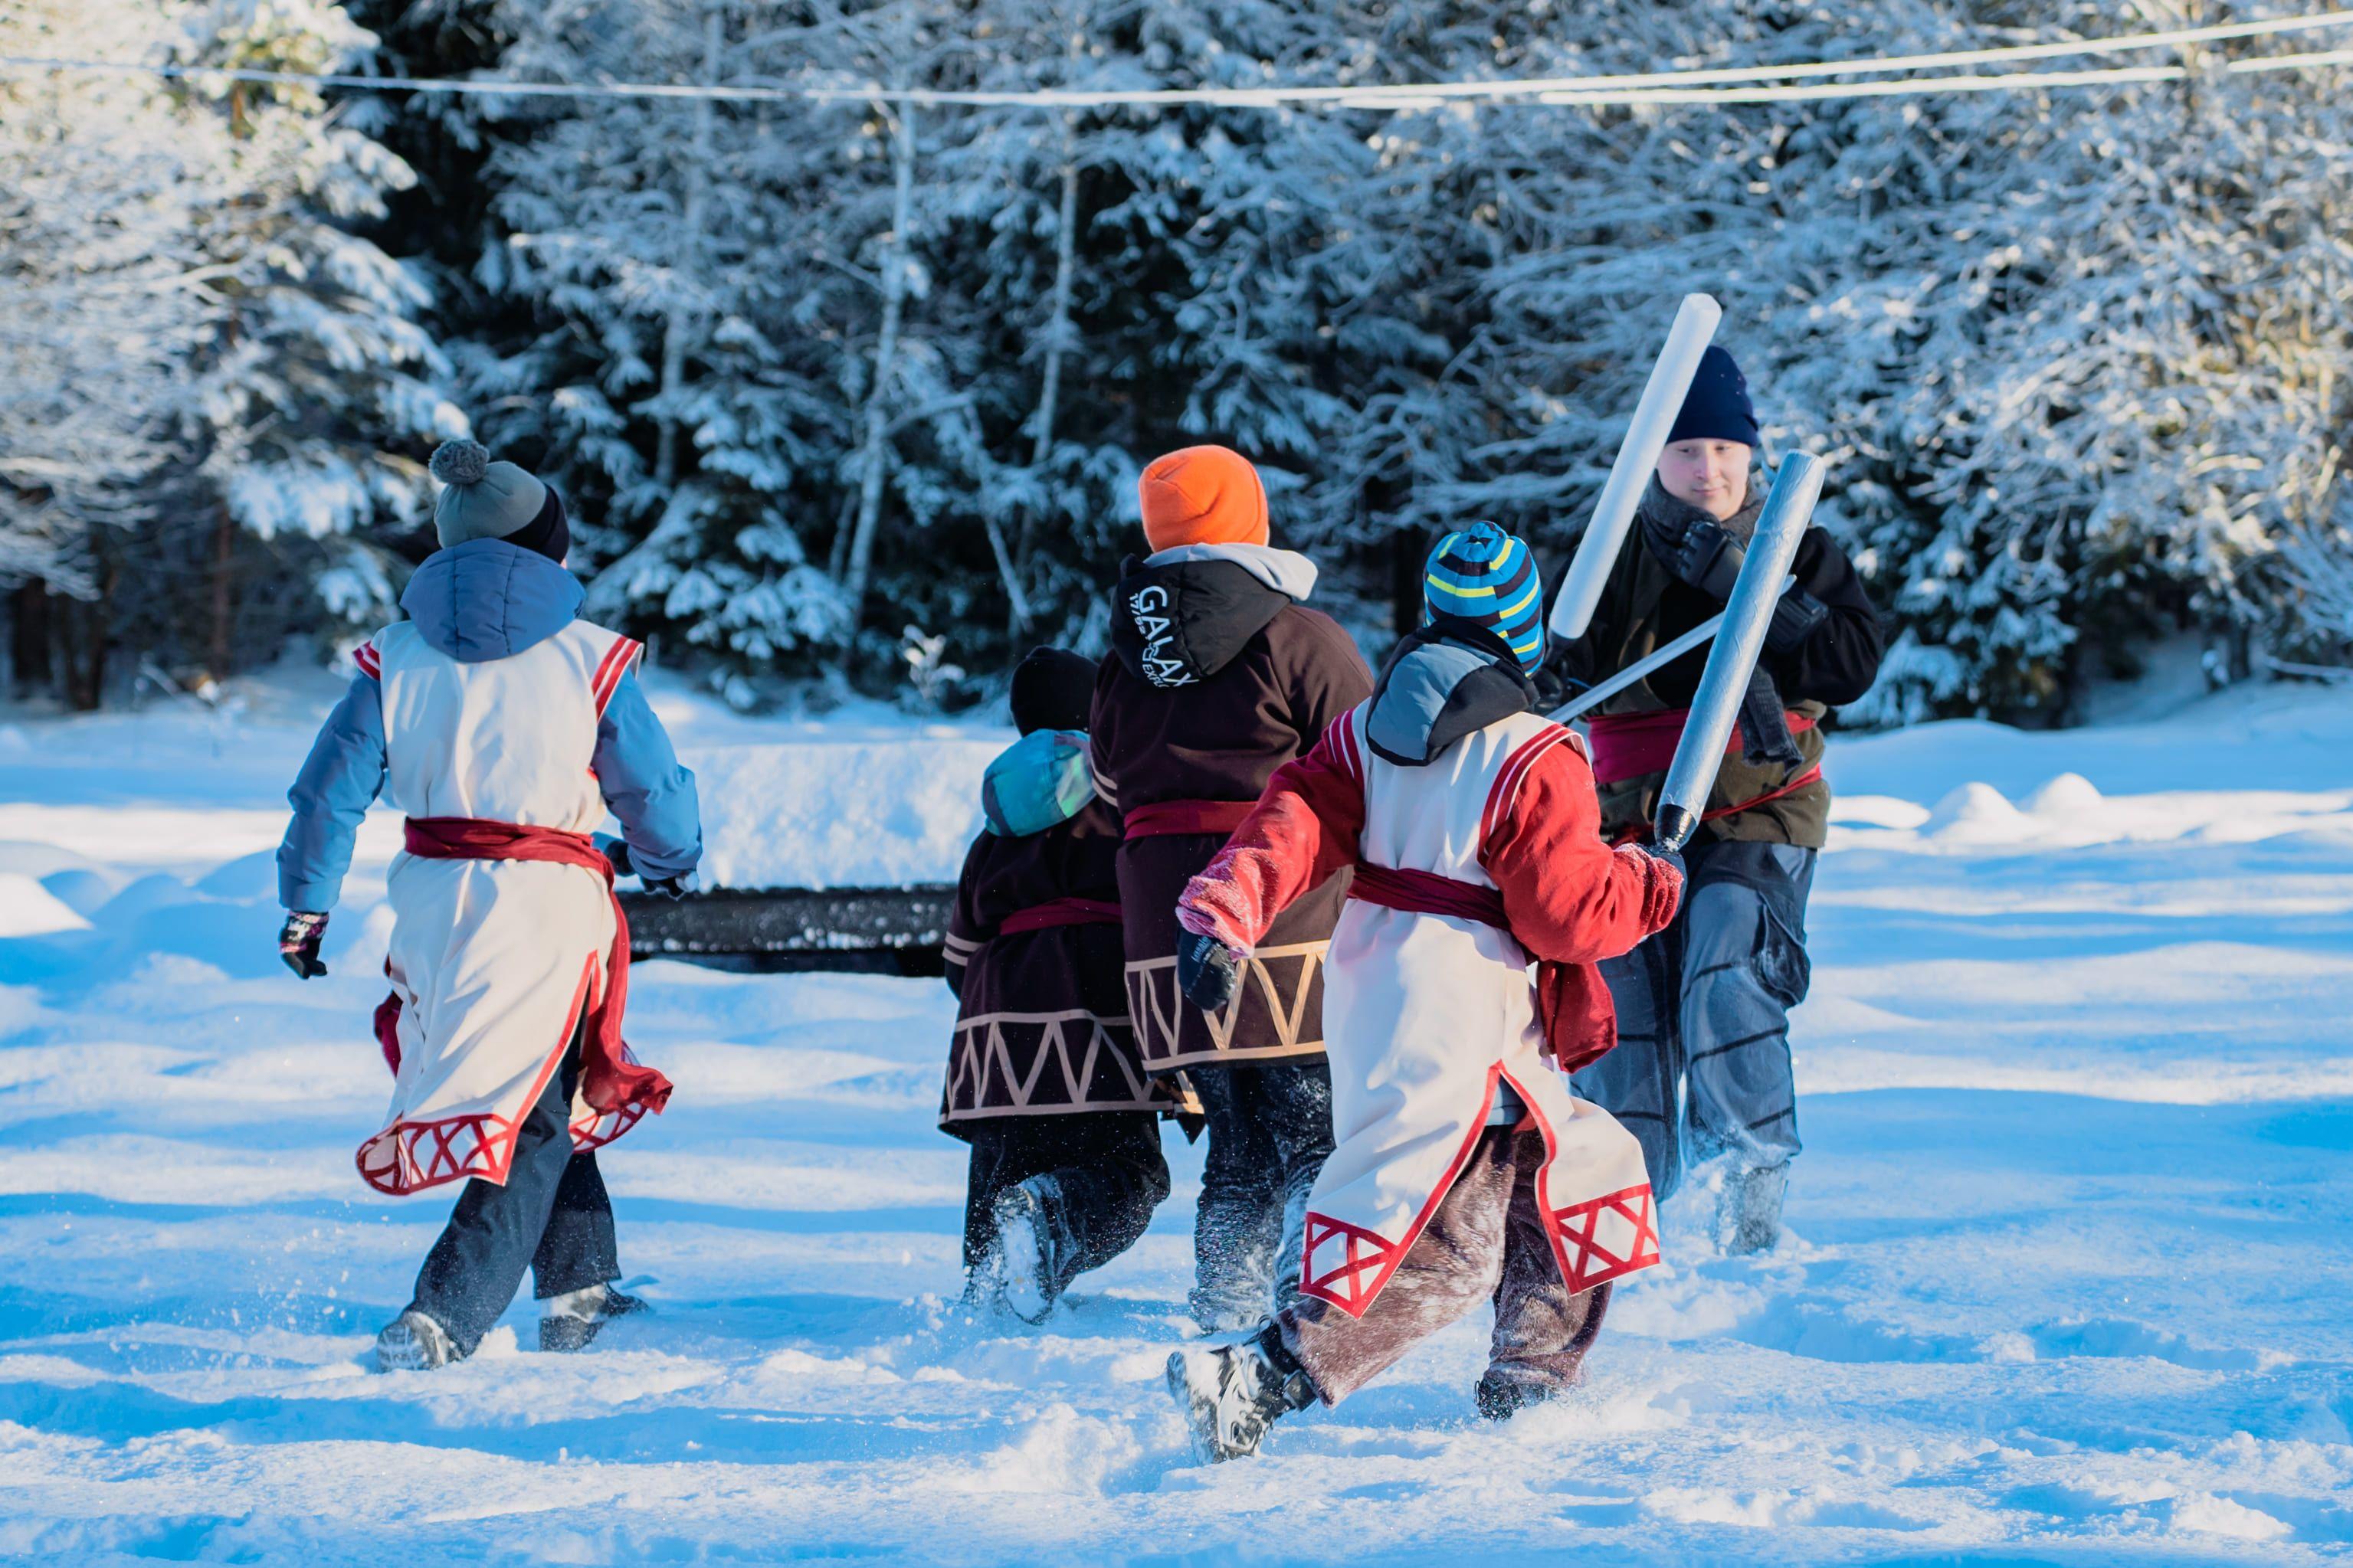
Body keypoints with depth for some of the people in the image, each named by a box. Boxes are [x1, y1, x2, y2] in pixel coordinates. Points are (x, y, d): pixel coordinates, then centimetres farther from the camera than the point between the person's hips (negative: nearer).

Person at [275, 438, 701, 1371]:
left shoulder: (397, 655, 3)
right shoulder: (587, 657, -5)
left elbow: (334, 787, 0)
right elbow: (654, 793, 1)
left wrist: (305, 906, 11)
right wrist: (667, 857, 23)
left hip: (433, 903, 4)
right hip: (549, 906, -4)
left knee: (540, 1090, 26)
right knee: (532, 1125, 0)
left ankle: (578, 1293, 33)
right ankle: (438, 1323, -16)